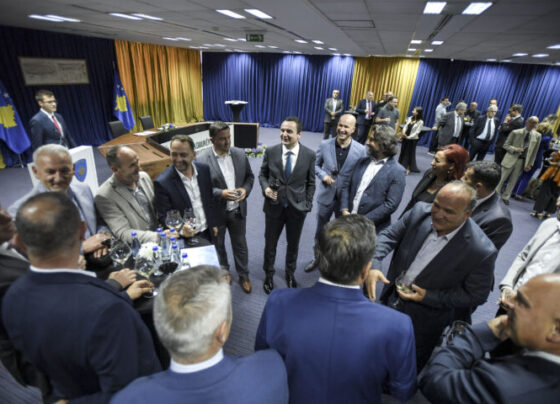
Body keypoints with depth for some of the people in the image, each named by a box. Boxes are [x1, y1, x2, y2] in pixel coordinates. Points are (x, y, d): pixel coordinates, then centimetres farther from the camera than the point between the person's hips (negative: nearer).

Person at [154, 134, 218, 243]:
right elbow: (163, 217, -17)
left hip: (208, 232, 5)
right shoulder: (162, 182, -21)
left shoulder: (204, 169, -7)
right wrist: (181, 229, -35)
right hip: (186, 238, -4)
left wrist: (213, 224, 9)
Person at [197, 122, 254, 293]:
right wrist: (221, 193, -27)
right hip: (215, 212, -2)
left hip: (238, 210, 2)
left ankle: (243, 275, 38)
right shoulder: (202, 160, -18)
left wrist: (246, 189, -14)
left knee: (240, 244, 17)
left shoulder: (240, 154, -6)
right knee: (218, 244, 21)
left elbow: (250, 176, 5)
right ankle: (223, 270, 48)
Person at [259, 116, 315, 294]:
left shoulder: (309, 155, -10)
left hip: (297, 207, 0)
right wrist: (265, 187, -15)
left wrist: (307, 204, -2)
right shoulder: (270, 152, -8)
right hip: (274, 206, 1)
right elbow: (262, 174, 5)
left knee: (293, 244, 18)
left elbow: (311, 183, 0)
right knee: (270, 243, 16)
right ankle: (269, 274, 41)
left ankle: (290, 273, 45)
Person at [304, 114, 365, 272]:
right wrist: (323, 175, -14)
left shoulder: (361, 150, -12)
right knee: (320, 231, 18)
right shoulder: (325, 145, -7)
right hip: (326, 196, 2)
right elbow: (316, 165, 6)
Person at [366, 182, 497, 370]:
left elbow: (476, 296, -15)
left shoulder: (481, 251, -27)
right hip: (390, 299, 5)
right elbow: (389, 235, -9)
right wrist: (373, 265, -25)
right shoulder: (420, 211, -18)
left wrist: (428, 297, -21)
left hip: (423, 319, -4)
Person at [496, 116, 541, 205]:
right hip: (511, 159, -3)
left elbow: (534, 151, 7)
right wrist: (515, 149, -19)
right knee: (501, 179, 1)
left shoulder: (537, 136, 3)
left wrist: (530, 164, 4)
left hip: (522, 161, 3)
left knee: (513, 181, 10)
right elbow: (506, 145, -1)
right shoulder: (515, 132, -5)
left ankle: (505, 197, 22)